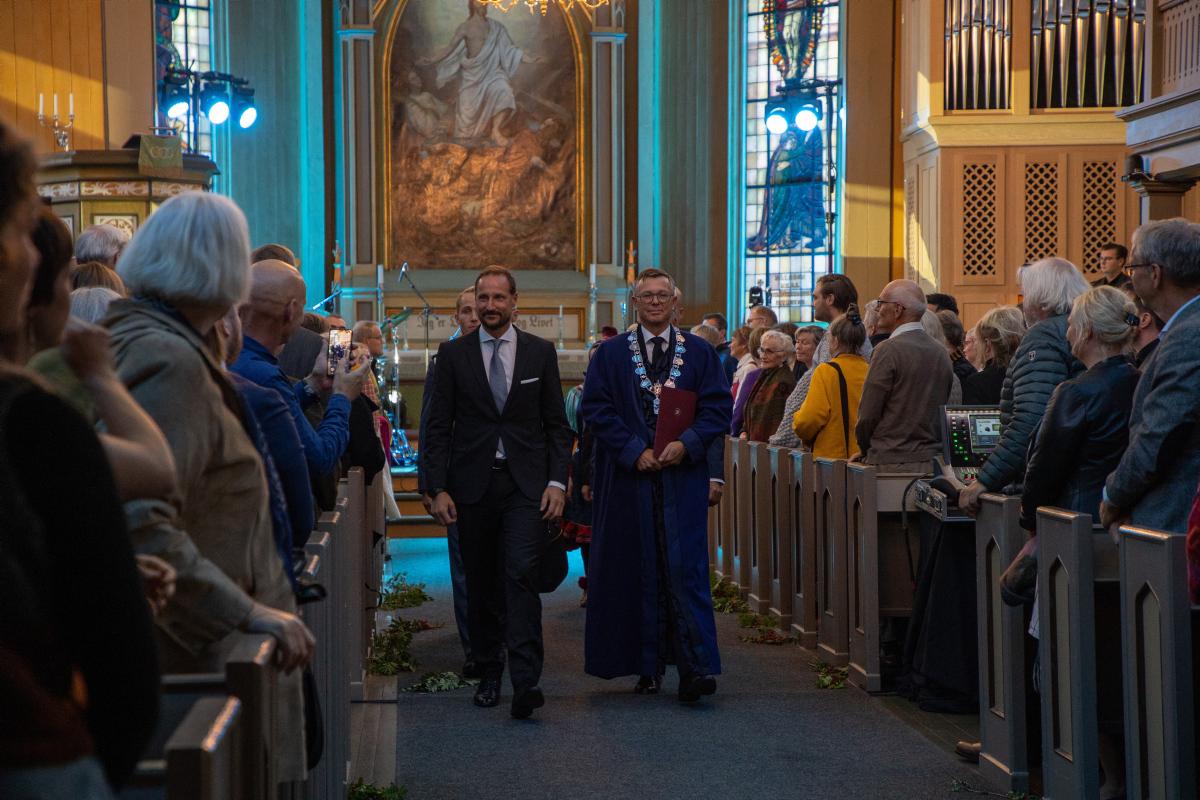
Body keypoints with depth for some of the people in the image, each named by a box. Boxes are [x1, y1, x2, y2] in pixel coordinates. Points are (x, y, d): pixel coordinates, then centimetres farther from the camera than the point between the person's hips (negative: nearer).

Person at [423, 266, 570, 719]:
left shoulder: (540, 352, 6)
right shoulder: (453, 354, 5)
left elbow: (557, 423, 7)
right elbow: (438, 426, 4)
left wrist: (557, 481, -3)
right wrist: (438, 488, -4)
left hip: (526, 484, -1)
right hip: (473, 485, 1)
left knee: (521, 575, -13)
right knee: (481, 583, 8)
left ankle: (525, 681, -19)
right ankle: (489, 672, 21)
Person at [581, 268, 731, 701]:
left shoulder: (700, 353, 9)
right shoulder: (611, 354, 7)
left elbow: (718, 407, 3)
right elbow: (596, 409, 0)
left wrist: (687, 444, -13)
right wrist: (635, 451, -11)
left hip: (683, 477, 0)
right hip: (629, 478, 0)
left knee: (686, 571, -7)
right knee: (638, 572, 2)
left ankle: (696, 669, -11)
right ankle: (648, 668, 9)